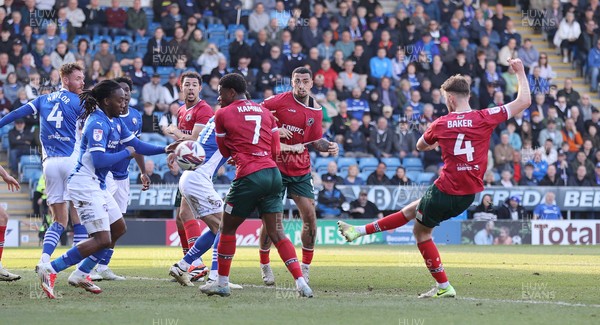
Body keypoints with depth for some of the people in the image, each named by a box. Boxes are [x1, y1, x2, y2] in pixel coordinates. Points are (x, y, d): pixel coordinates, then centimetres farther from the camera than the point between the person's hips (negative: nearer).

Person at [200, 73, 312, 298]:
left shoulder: (223, 115, 3)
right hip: (273, 174, 5)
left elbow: (225, 151, 15)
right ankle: (301, 282, -8)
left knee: (227, 229, 11)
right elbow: (275, 150, 16)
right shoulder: (264, 112, 17)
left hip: (249, 177, -5)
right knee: (276, 233, 5)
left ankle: (222, 283, 16)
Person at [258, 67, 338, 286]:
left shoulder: (316, 111, 5)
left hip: (301, 171, 4)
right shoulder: (280, 101, -8)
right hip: (276, 167, -4)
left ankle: (305, 267, 9)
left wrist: (329, 146, -5)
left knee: (309, 215, -4)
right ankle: (265, 266, 13)